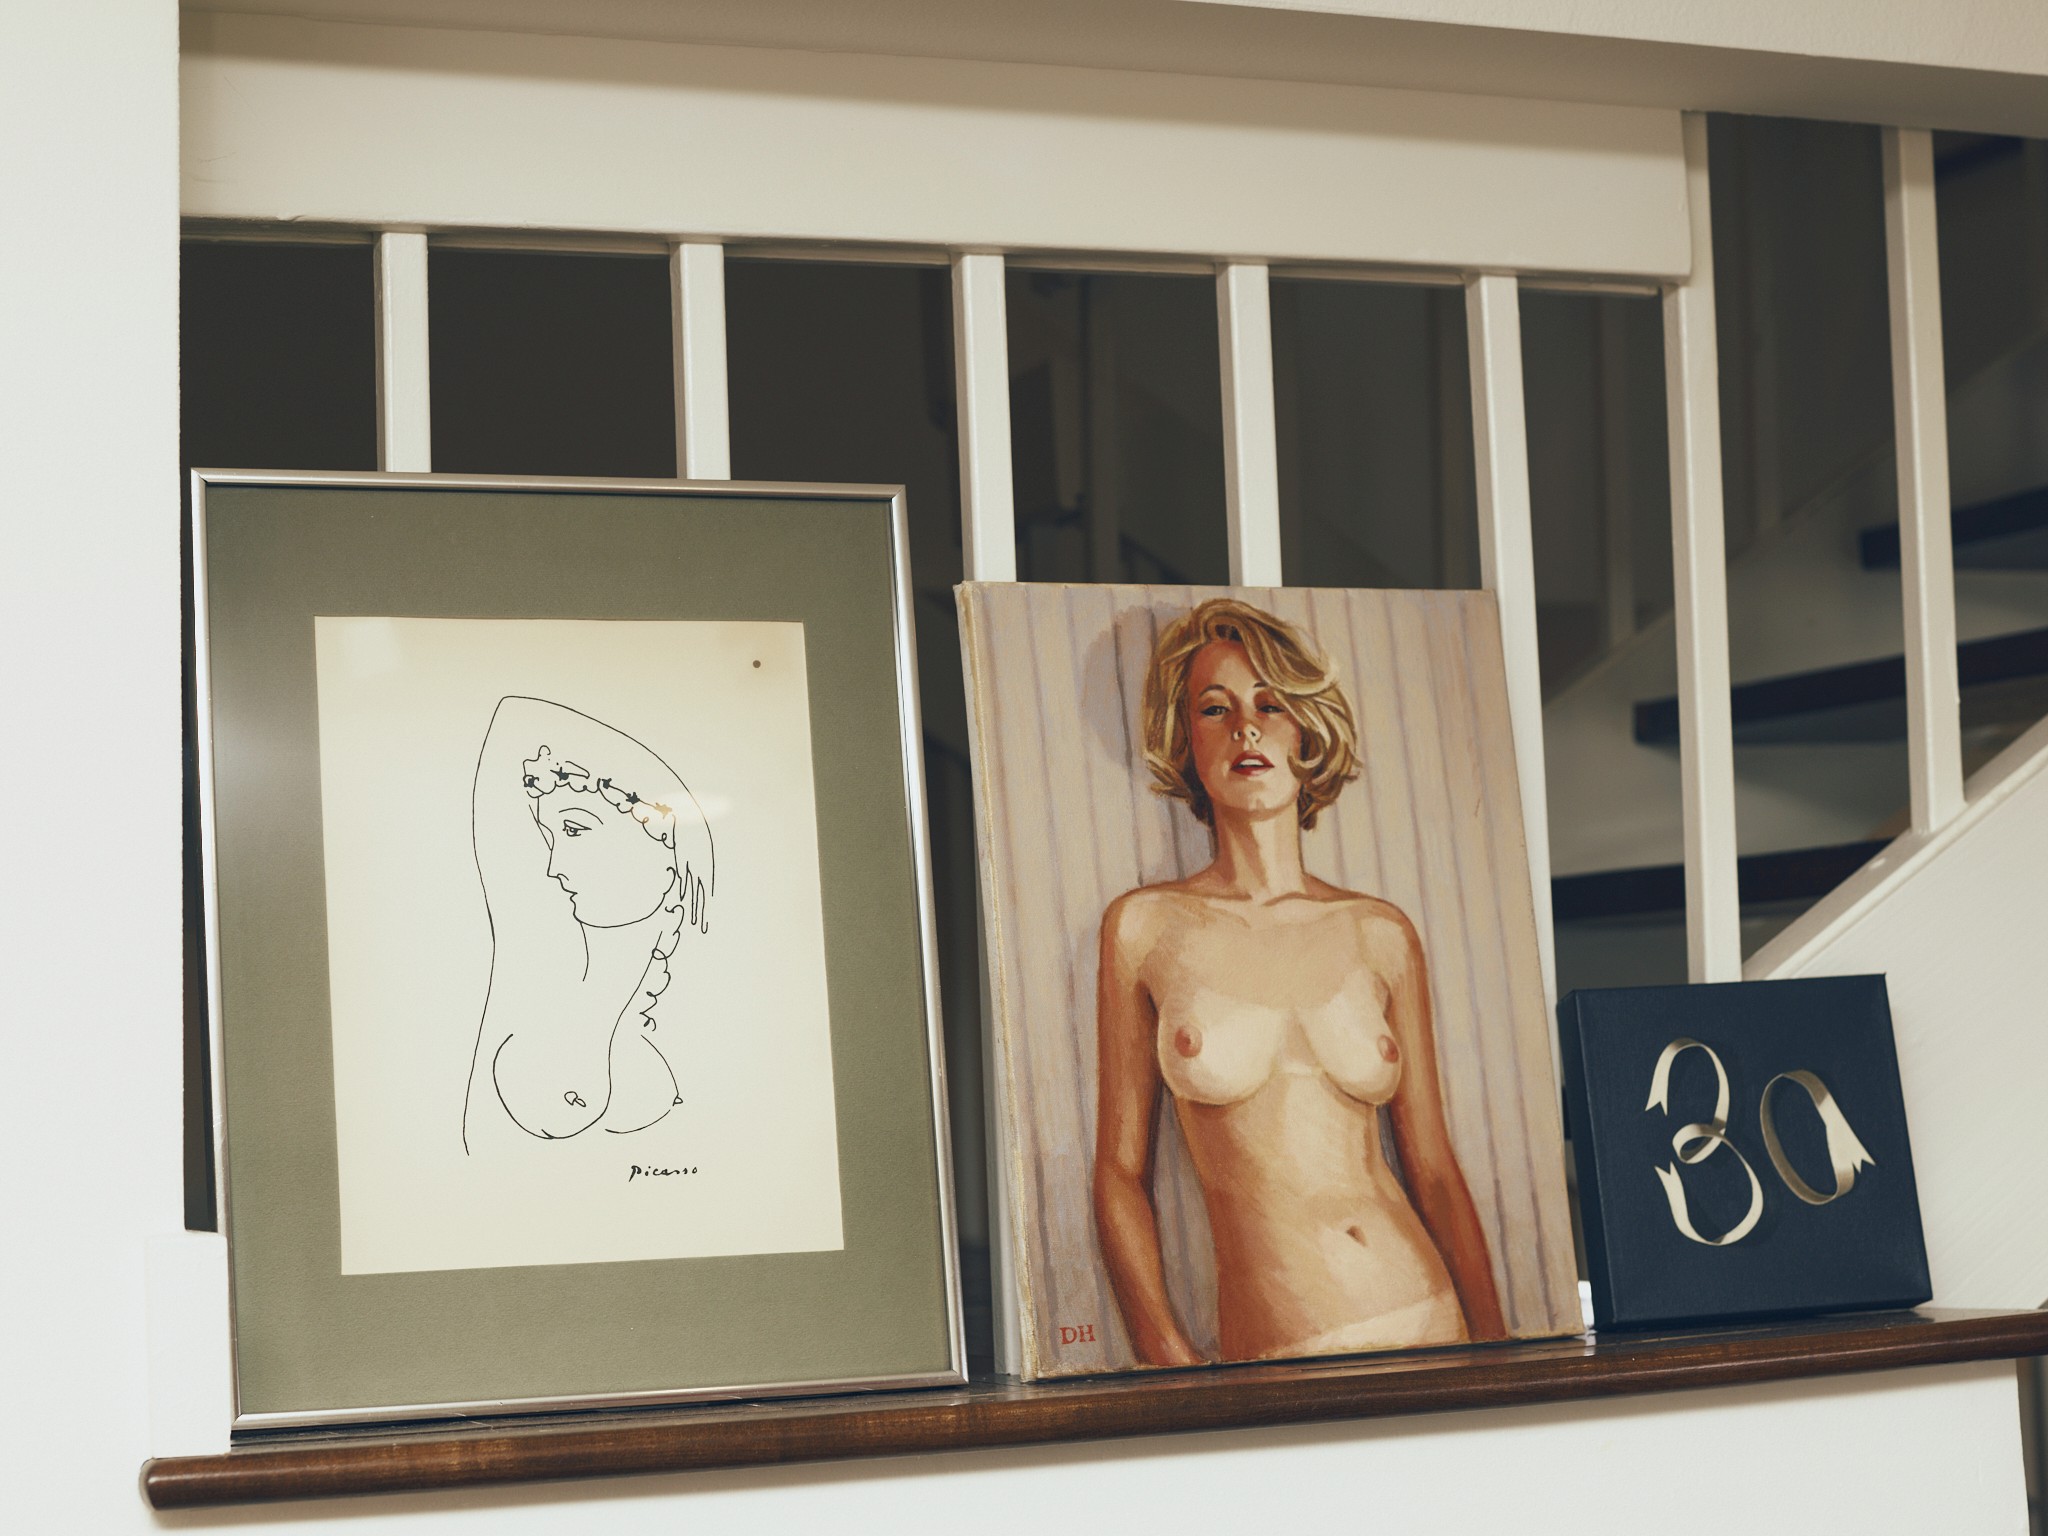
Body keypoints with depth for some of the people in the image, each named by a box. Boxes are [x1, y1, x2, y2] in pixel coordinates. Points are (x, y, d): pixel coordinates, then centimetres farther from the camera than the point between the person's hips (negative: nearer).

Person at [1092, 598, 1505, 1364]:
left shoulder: (1381, 934, 9)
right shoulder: (1145, 927, 4)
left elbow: (1434, 1167, 11)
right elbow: (1120, 1172, 5)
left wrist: (1497, 1358, 4)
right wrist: (1172, 1366, -5)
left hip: (1429, 1326, 2)